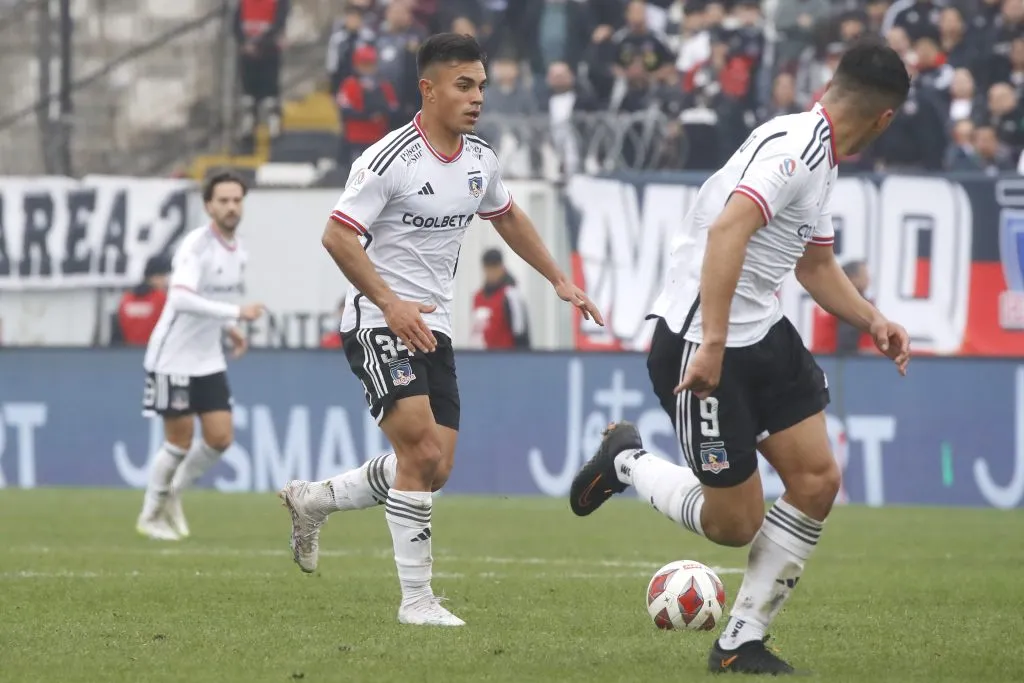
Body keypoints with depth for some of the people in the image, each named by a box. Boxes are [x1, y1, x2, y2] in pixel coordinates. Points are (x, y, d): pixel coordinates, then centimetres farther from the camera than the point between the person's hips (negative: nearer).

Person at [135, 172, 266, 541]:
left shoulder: (237, 249, 6)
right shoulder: (196, 245, -20)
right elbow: (181, 299, -35)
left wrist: (229, 328, 7)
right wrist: (236, 312, -38)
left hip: (209, 360, 7)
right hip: (173, 358, -7)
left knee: (220, 438, 1)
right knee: (180, 441, -2)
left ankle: (172, 495, 23)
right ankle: (150, 515, 17)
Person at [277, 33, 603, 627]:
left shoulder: (480, 160, 7)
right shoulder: (391, 160, -16)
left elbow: (507, 217, 27)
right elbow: (338, 236, -18)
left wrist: (560, 281, 23)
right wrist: (389, 302, -26)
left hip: (434, 328, 8)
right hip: (378, 324, -8)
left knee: (435, 470, 4)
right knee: (422, 450, -19)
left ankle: (312, 501, 25)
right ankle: (417, 598, -12)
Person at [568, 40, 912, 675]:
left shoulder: (824, 161, 13)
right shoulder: (794, 146, -20)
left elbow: (815, 265, 27)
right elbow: (727, 229, -33)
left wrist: (872, 319, 12)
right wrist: (713, 345, -37)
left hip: (763, 333, 10)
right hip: (701, 341, -10)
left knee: (817, 480, 0)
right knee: (736, 523, -2)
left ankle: (741, 643, 10)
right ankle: (627, 461, 24)